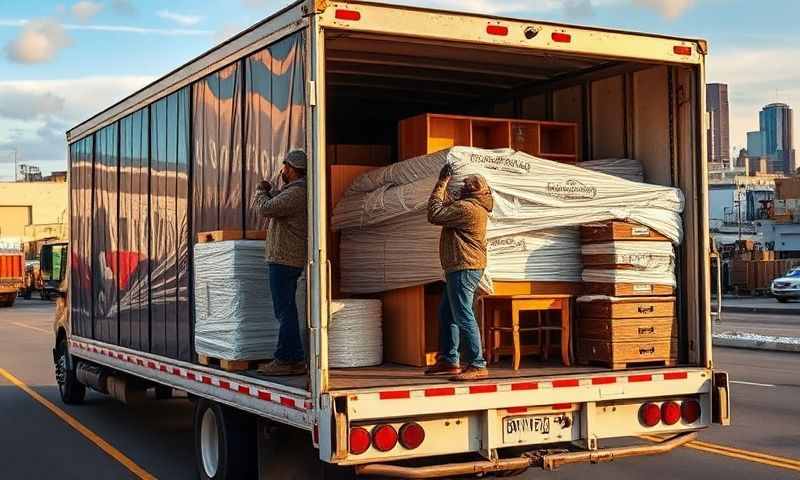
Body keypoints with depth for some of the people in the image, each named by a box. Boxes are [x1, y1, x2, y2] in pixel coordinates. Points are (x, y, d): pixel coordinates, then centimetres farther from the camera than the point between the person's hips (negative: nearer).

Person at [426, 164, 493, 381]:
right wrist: (443, 184, 18)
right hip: (463, 268, 11)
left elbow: (434, 214, -18)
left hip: (464, 267, -11)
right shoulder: (474, 207, 17)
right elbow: (446, 209, 24)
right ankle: (449, 361, 22)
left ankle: (477, 365, -11)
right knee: (447, 313, 17)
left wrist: (442, 184, -9)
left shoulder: (466, 207, -17)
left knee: (463, 316, -12)